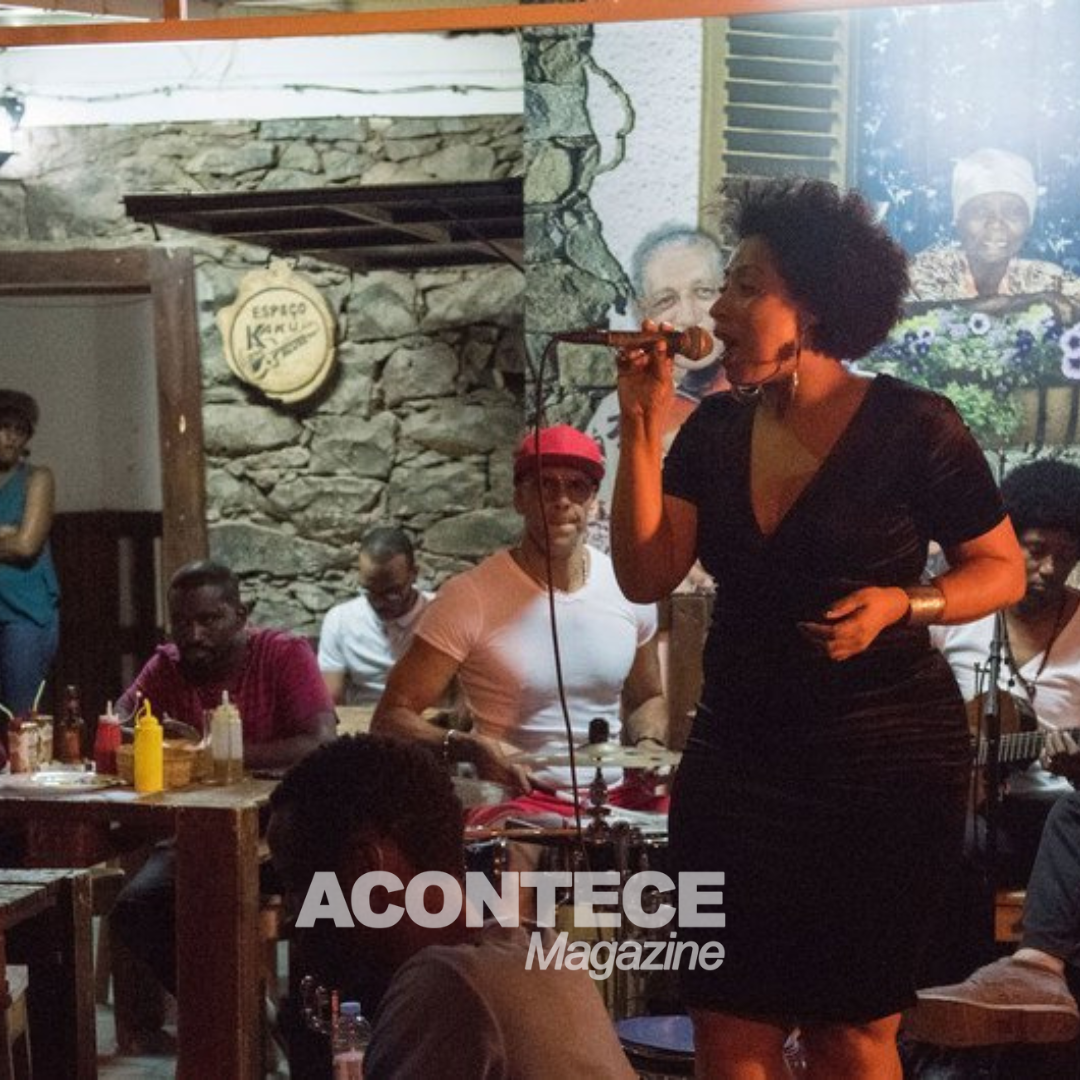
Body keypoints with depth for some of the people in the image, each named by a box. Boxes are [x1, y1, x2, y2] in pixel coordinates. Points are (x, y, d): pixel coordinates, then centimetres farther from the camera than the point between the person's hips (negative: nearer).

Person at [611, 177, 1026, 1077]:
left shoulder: (911, 426, -10)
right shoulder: (717, 430, 4)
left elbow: (1003, 568, -2)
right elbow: (646, 575, -4)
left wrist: (903, 604, -20)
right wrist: (643, 425, -10)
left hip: (883, 766, -4)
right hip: (738, 759, 5)